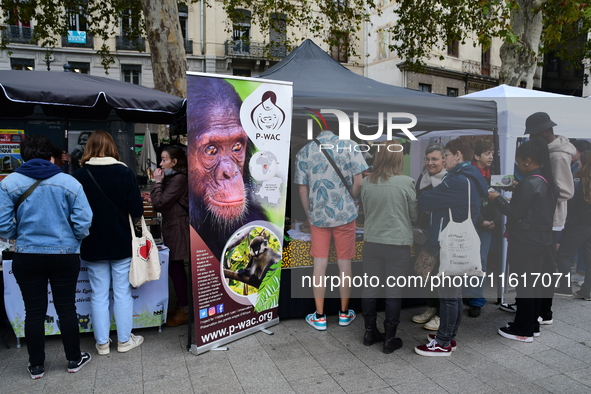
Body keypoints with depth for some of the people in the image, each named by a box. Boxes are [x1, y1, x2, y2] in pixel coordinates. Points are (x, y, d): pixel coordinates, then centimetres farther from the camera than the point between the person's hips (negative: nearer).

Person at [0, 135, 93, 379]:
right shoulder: (69, 182, -9)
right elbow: (83, 222, -12)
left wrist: (21, 237, 14)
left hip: (27, 257, 1)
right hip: (65, 255, 0)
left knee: (34, 311, 12)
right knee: (66, 308, 12)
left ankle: (36, 366, 25)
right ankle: (74, 359, 25)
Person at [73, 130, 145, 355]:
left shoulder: (79, 175, -7)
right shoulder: (124, 173, -10)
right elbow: (137, 211, -9)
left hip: (93, 246, 1)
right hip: (122, 244, -1)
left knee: (99, 295, 11)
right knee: (122, 293, 10)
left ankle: (102, 343, 21)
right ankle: (125, 340, 21)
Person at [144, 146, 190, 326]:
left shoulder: (179, 179, -16)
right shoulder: (173, 177, 16)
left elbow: (161, 203, -18)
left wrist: (157, 182, -8)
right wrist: (153, 199, 6)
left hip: (177, 228, -10)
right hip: (172, 227, 10)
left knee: (175, 268, -5)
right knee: (177, 268, 14)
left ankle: (184, 311, 4)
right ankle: (182, 306, 23)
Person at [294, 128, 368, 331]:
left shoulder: (303, 152, 0)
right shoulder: (349, 145, -5)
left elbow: (302, 189, 1)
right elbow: (358, 182, -10)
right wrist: (349, 200, 8)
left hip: (317, 216, 1)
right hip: (345, 214, -1)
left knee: (319, 264, 9)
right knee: (344, 263, 11)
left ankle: (319, 316, 18)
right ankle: (344, 313, 25)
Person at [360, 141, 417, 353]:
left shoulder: (367, 182, -4)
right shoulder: (406, 182, -13)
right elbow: (414, 215, -1)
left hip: (372, 242, 3)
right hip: (397, 244, -3)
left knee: (370, 288, 14)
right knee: (394, 291, 8)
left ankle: (370, 332, 29)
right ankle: (390, 339, 19)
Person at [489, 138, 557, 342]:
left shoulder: (529, 183, -19)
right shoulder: (548, 182, 9)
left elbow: (515, 213, -17)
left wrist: (497, 198, -6)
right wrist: (517, 191, 16)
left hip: (525, 243, -9)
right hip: (541, 241, 9)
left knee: (524, 286, 0)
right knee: (535, 285, 16)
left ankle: (523, 331, 11)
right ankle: (532, 325, 28)